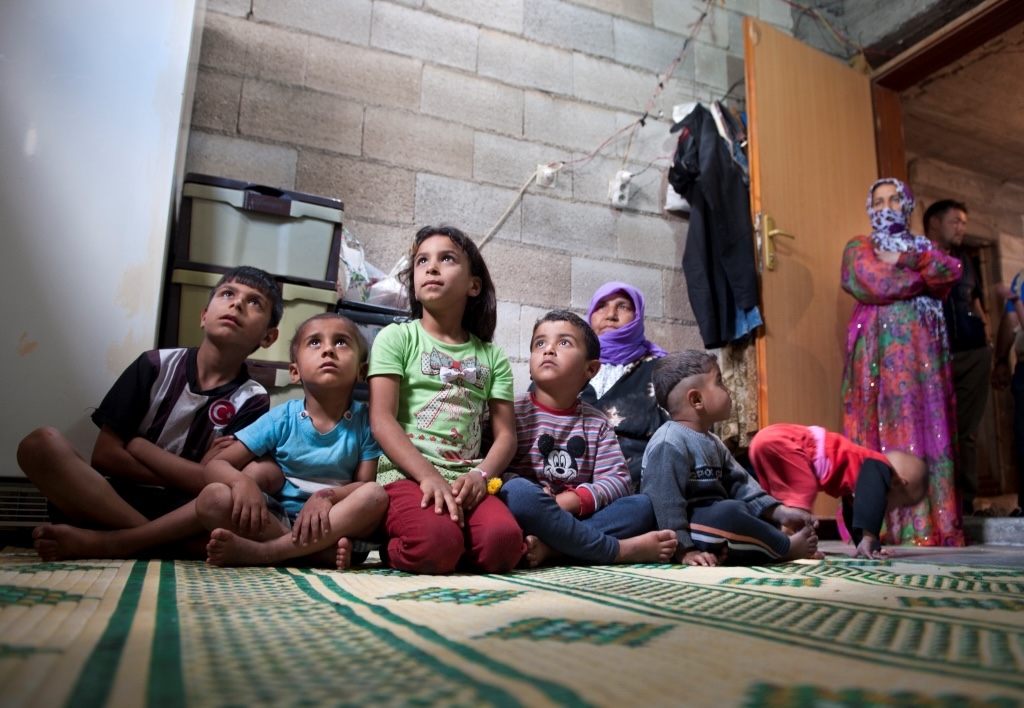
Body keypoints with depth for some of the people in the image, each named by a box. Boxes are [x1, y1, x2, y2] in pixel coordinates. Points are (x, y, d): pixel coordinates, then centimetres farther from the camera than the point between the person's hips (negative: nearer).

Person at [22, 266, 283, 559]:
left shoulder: (252, 400, 0)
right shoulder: (156, 365, 3)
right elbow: (104, 454, -2)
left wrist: (138, 445, -4)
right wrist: (189, 478, -8)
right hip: (118, 498, 1)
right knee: (42, 444, -24)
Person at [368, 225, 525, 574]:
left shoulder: (492, 356, 16)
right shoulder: (397, 337, 7)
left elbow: (505, 433, 9)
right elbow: (381, 420, -4)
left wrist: (480, 474, -12)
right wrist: (429, 476, -18)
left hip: (465, 479, 3)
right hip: (407, 474, -2)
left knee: (503, 543, -28)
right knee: (436, 545, -32)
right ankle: (396, 548, 1)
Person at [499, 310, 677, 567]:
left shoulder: (596, 423, 12)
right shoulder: (514, 412, 1)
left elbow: (617, 479, 1)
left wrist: (569, 501, -17)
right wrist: (540, 501, -22)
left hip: (578, 516, 4)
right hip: (530, 513, -4)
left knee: (643, 503, -16)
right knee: (519, 491, -36)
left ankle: (550, 548, -33)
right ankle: (621, 549, -25)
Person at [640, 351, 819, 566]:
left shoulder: (712, 443, 16)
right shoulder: (669, 444, -17)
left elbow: (739, 485, 11)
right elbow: (664, 503, -23)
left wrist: (781, 512, 0)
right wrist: (684, 550, -26)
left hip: (714, 519, 11)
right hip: (688, 530, -11)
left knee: (764, 514, 18)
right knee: (729, 512, -31)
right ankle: (786, 548, -8)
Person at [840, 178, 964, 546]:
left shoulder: (923, 246, 22)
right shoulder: (859, 247, 11)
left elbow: (952, 271, 1)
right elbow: (874, 285, -9)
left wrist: (907, 260, -8)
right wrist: (926, 275, 1)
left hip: (923, 351, 4)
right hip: (881, 351, -3)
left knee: (928, 427, -3)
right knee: (887, 429, -9)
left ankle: (933, 525, -2)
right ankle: (888, 526, -9)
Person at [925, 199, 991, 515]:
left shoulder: (965, 262, 20)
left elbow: (975, 302, 28)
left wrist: (985, 330, 11)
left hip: (974, 356, 6)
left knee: (966, 432, 6)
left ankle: (966, 502, 12)